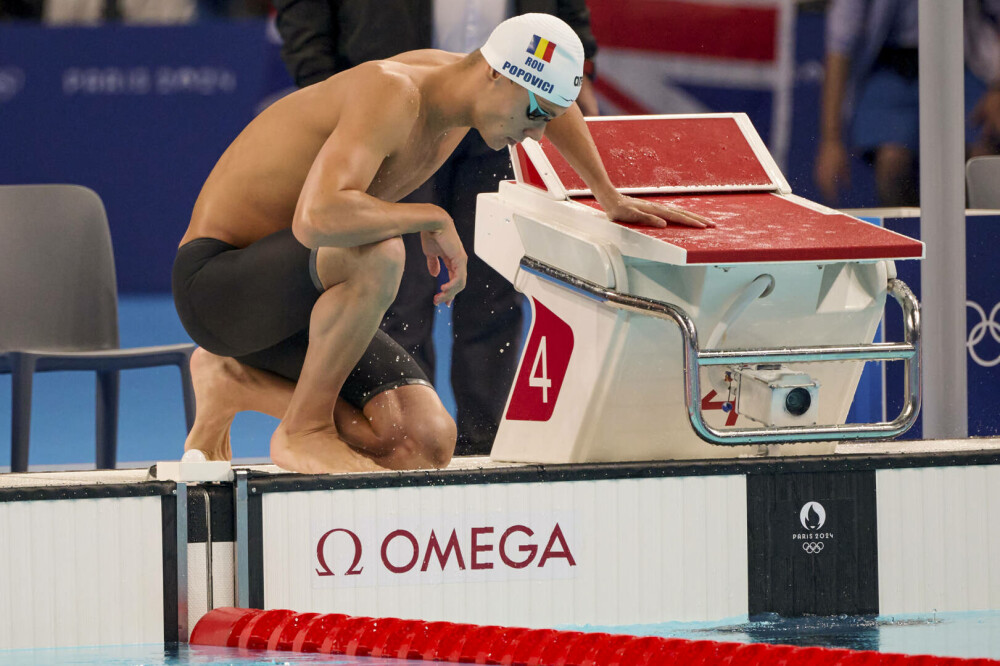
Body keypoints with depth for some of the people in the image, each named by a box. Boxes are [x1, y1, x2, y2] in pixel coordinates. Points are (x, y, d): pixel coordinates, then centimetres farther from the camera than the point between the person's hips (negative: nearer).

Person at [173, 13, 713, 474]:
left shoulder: (452, 74, 2)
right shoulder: (391, 93, -27)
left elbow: (558, 103, 28)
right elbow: (316, 219, -43)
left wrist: (611, 199, 32)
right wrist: (433, 220, -29)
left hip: (290, 300, 9)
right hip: (215, 281, -9)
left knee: (427, 445, -9)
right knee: (379, 254, -39)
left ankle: (239, 383, 10)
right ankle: (304, 429, -18)